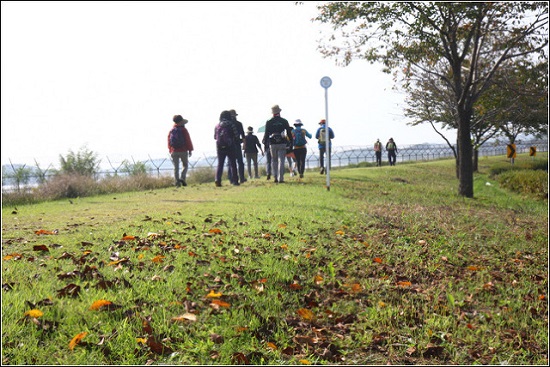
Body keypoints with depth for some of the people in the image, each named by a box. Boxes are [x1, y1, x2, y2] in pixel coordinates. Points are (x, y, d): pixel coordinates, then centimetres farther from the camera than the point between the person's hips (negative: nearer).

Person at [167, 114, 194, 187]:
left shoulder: (171, 130, 7)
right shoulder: (184, 129, -6)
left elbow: (169, 141, 12)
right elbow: (188, 140, -8)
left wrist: (170, 151, 19)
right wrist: (190, 150, 0)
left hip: (174, 152, 3)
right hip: (183, 151, -3)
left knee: (176, 167, 5)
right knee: (185, 165, 10)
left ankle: (177, 181, -1)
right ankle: (182, 178, -9)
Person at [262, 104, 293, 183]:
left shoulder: (269, 122, 1)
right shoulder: (284, 121, 3)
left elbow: (266, 133, 0)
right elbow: (289, 132, 3)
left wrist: (264, 140, 16)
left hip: (272, 144, 1)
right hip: (282, 144, -1)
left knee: (274, 161, 13)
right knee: (281, 161, -2)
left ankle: (275, 177, 11)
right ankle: (280, 178, -9)